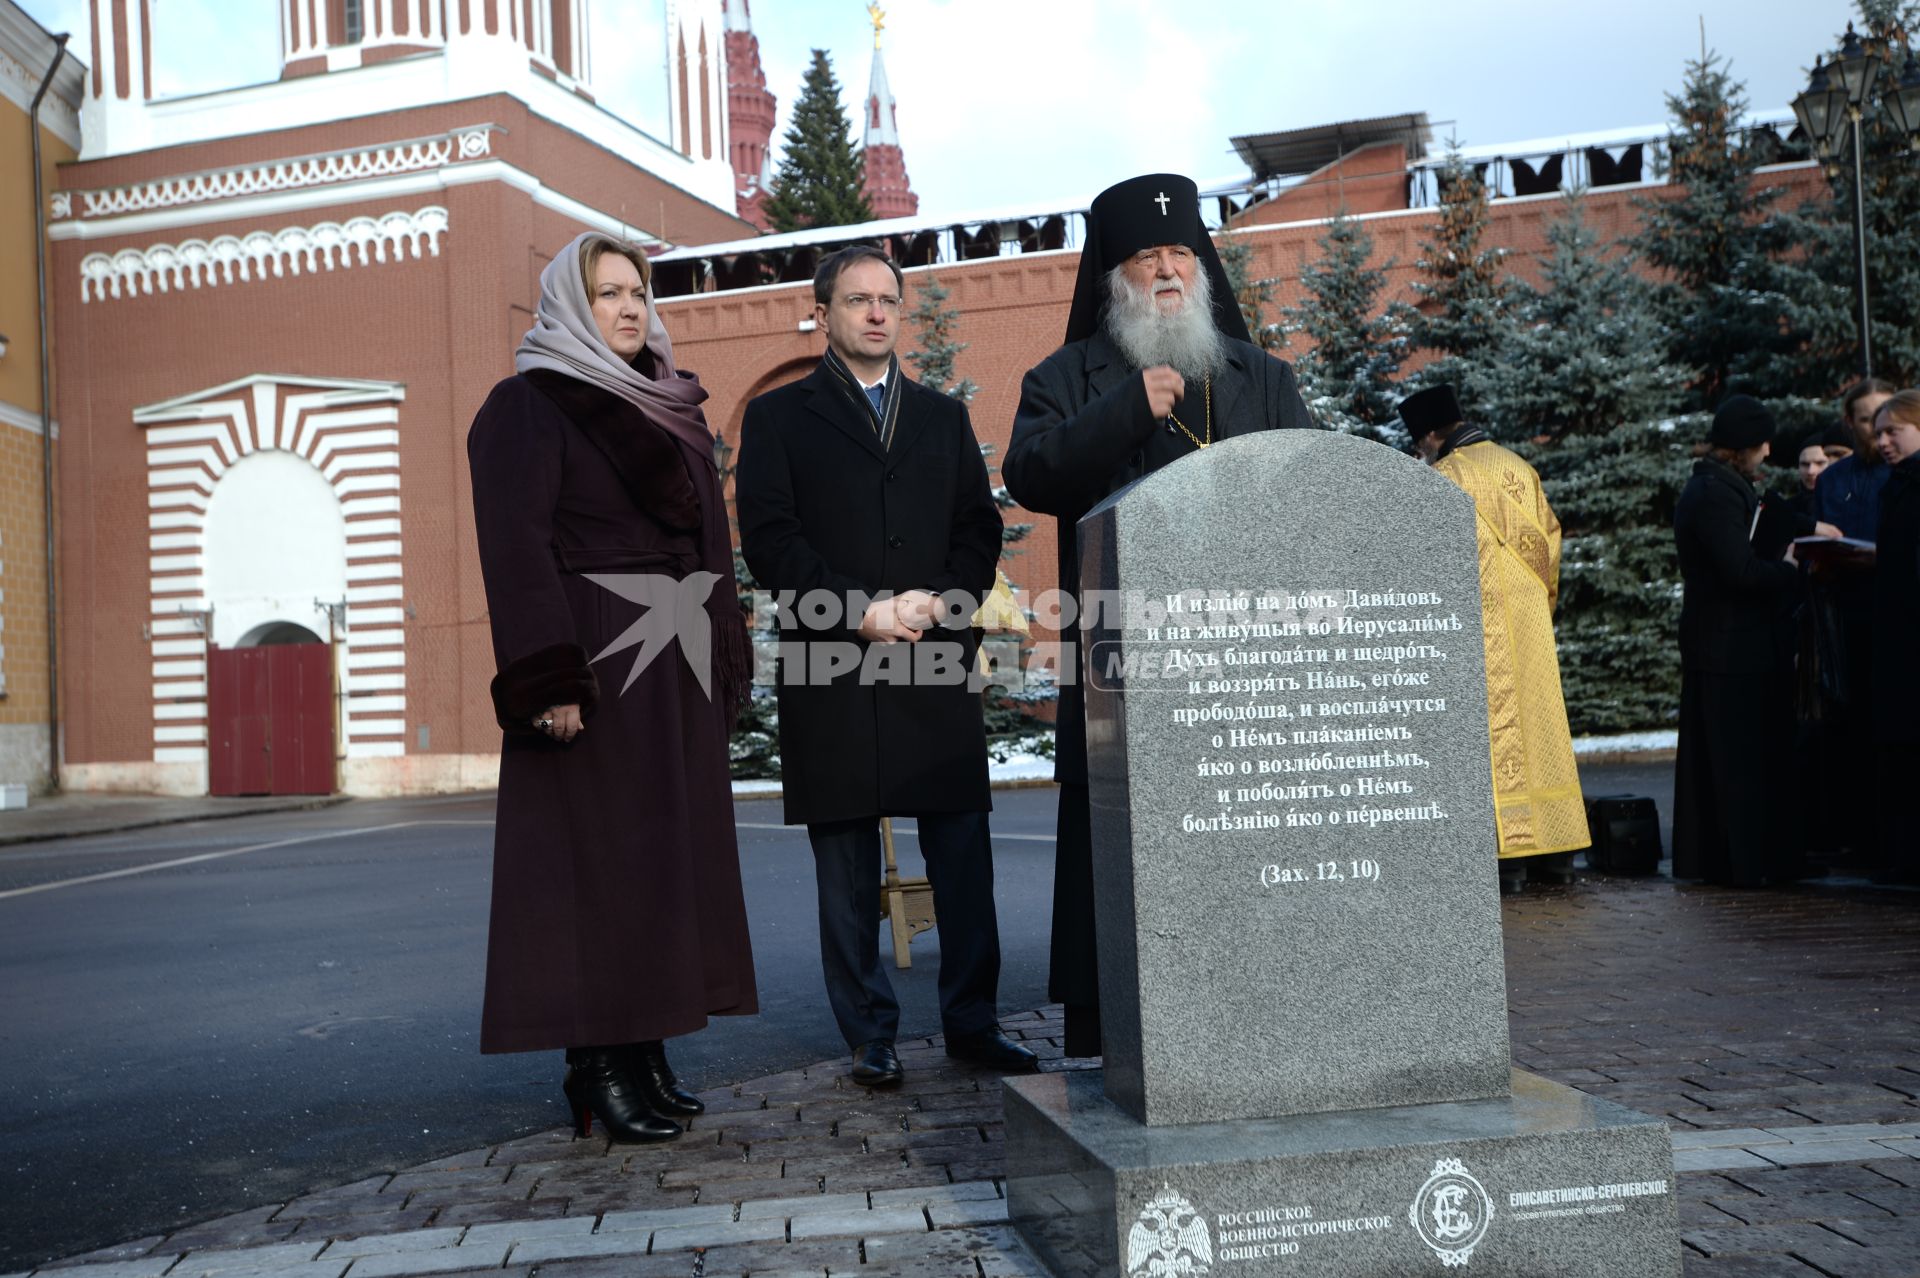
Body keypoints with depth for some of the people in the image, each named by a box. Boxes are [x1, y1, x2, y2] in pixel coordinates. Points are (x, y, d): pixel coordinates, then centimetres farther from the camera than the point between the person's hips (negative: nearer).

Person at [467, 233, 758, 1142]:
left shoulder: (671, 409, 19)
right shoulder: (528, 405, -2)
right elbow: (515, 544, -12)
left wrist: (723, 663, 12)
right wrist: (548, 681, -21)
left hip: (679, 672, 7)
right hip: (594, 661, -7)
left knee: (668, 857, 7)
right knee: (595, 855, -4)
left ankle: (644, 1050, 15)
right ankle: (597, 1067, 3)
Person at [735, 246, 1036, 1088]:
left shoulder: (944, 416, 18)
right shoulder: (779, 417, 8)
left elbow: (980, 527, 11)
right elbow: (770, 540, -2)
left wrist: (936, 602, -7)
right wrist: (863, 612, -12)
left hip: (938, 663, 3)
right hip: (833, 671, -2)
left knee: (963, 856, 3)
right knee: (848, 869, 3)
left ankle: (973, 1022, 14)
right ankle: (870, 1038, 13)